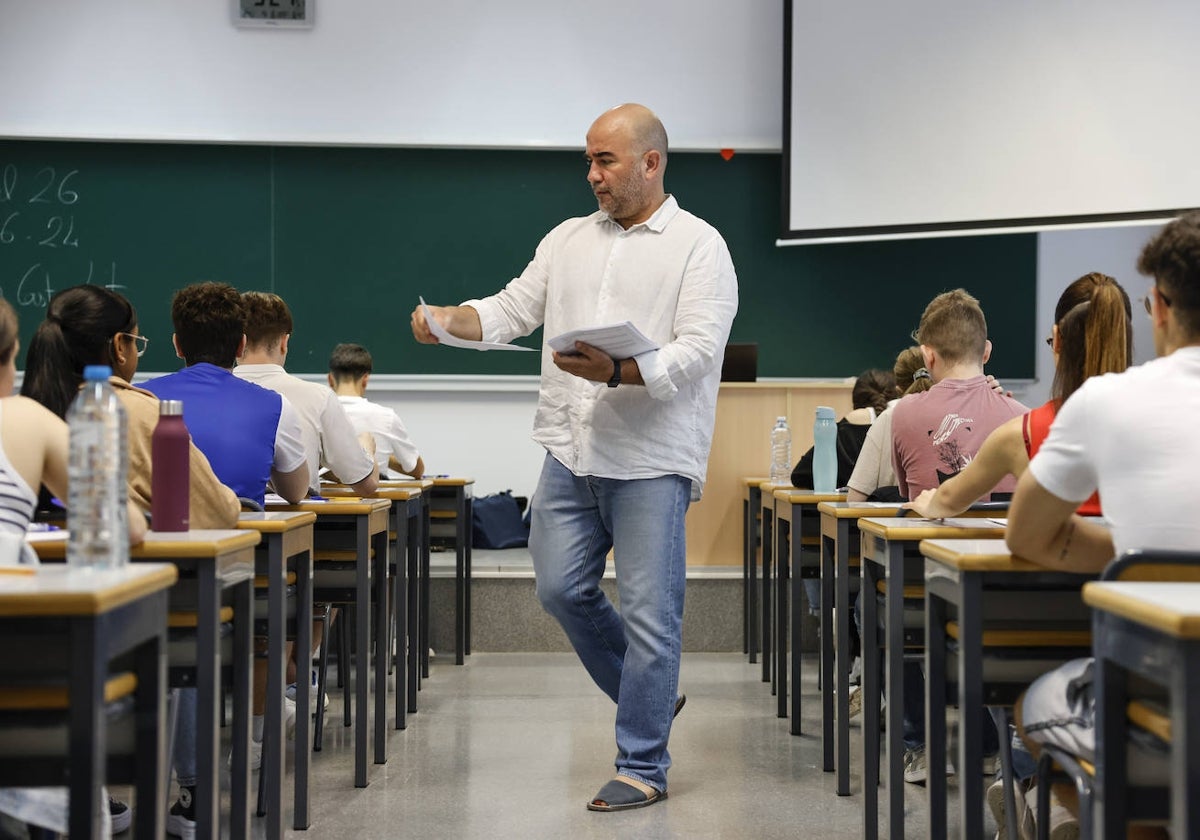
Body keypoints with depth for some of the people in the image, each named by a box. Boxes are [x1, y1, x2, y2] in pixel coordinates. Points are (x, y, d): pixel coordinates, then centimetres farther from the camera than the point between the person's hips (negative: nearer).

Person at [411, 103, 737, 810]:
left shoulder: (698, 246, -3)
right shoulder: (568, 240, 15)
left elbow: (697, 352, -13)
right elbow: (513, 309, 11)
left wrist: (617, 372, -28)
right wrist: (447, 319, -8)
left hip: (651, 460, -6)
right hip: (571, 452, 6)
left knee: (648, 613, -3)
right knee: (562, 591, 7)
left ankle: (643, 769, 8)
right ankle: (650, 696, 29)